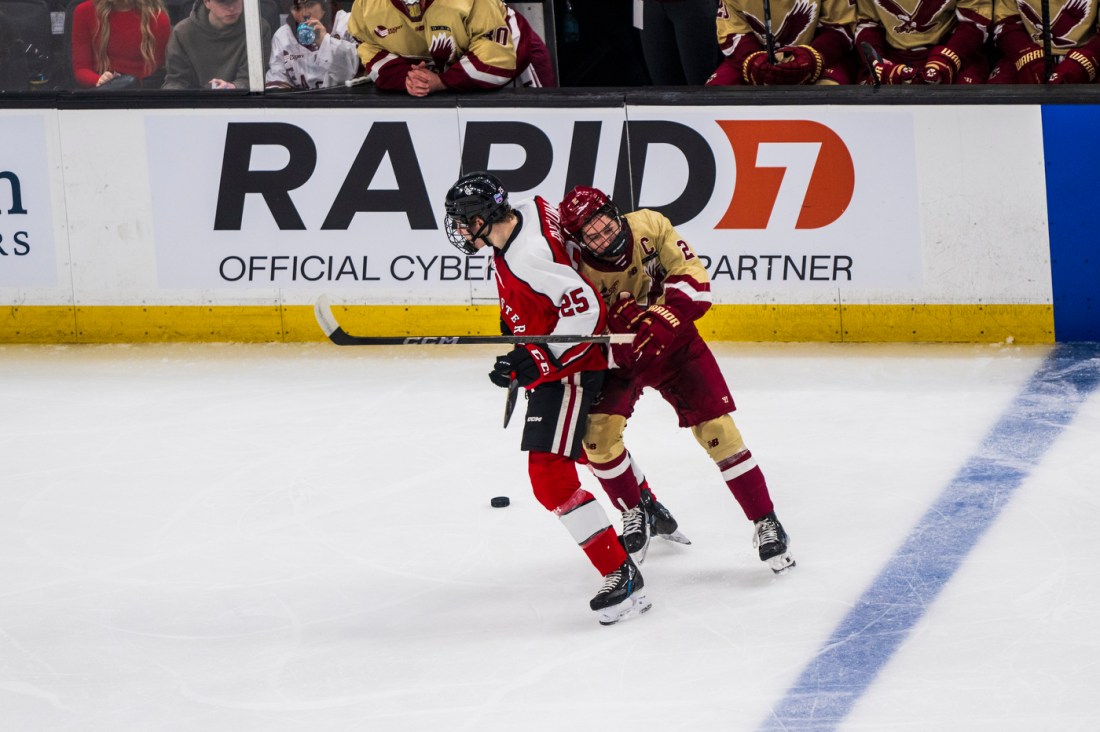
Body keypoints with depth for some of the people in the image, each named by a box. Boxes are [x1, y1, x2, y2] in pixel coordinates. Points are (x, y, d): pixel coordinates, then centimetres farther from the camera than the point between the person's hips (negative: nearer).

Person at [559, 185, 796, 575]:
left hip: (673, 341, 0)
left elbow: (693, 279, -19)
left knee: (715, 428, -9)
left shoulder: (649, 227, -19)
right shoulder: (582, 273, -21)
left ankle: (765, 523, -2)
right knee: (598, 433, -16)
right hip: (618, 355, 0)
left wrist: (661, 318, -34)